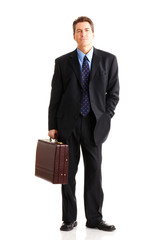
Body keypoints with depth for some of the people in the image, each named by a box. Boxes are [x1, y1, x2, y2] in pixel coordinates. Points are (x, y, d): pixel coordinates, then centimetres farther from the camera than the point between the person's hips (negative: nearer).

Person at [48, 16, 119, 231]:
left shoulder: (108, 60, 4)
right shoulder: (62, 62, 4)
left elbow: (113, 93, 6)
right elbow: (55, 97, 4)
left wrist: (105, 117, -5)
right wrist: (52, 126, -1)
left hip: (94, 124, 0)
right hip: (68, 125, 0)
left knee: (94, 171, 4)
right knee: (68, 172, 4)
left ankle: (94, 218, 14)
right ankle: (69, 219, 14)